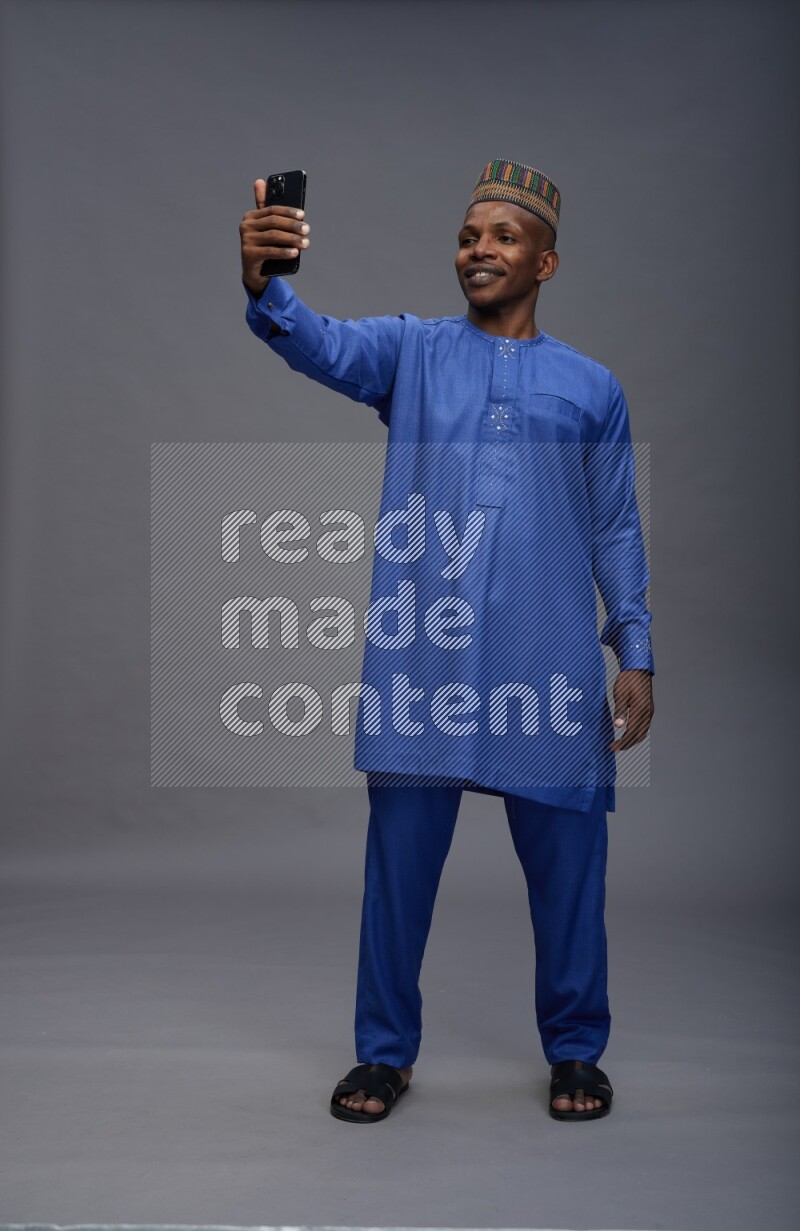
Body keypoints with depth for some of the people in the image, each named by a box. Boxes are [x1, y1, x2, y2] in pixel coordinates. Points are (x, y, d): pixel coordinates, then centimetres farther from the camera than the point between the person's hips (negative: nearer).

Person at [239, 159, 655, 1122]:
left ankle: (575, 1050, 26)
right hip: (419, 658, 0)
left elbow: (616, 530, 11)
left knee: (567, 864, 7)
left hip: (550, 663, 1)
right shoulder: (411, 351, 8)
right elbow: (320, 345, -12)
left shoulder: (592, 387, 11)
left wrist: (635, 654, 3)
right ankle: (385, 1052, 22)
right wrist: (262, 281, -33)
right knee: (399, 859, 5)